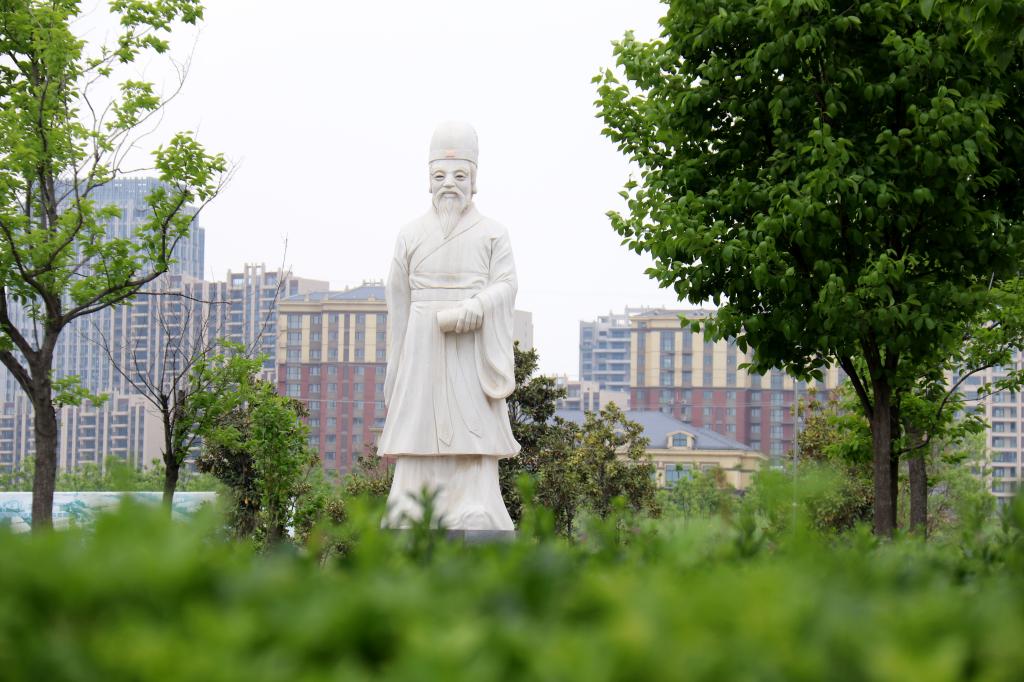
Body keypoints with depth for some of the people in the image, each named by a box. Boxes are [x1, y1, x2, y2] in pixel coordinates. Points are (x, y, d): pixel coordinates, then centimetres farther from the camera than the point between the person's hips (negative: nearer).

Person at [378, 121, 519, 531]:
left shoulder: (493, 235, 9)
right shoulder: (411, 236, 12)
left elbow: (505, 287, -3)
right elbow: (399, 303, 12)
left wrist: (469, 311, -21)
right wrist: (396, 374, 10)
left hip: (472, 355, -1)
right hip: (423, 355, 1)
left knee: (474, 459, -7)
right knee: (419, 461, -4)